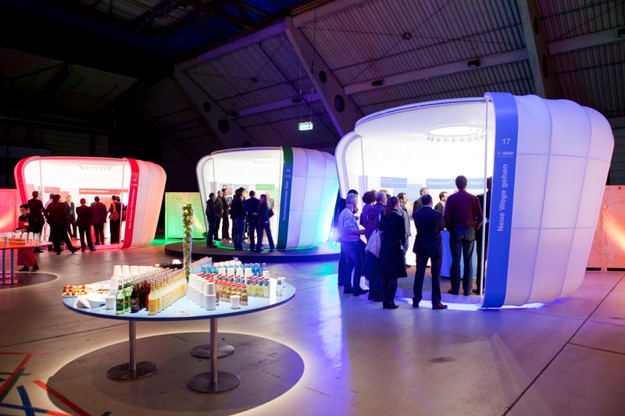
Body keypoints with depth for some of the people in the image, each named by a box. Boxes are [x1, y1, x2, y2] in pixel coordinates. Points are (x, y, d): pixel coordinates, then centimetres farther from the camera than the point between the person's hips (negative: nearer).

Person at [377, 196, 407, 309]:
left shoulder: (383, 217, 5)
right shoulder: (399, 218, -9)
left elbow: (381, 231, 7)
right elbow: (402, 234, -4)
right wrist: (402, 244, 12)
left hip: (384, 247, 5)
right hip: (395, 248, -5)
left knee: (384, 276, 11)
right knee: (393, 276, 1)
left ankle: (385, 301, 15)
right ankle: (390, 301, 1)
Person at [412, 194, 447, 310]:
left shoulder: (416, 214, -7)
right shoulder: (438, 214, -15)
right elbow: (441, 227, 2)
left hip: (421, 246, 3)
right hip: (435, 246, -3)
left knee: (419, 273, 11)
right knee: (436, 274, 4)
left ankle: (416, 300, 16)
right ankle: (436, 302, 7)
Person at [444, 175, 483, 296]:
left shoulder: (451, 198, -3)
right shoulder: (473, 198, 0)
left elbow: (447, 217, -7)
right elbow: (480, 218, -1)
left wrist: (450, 229, 9)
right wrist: (474, 229, 12)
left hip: (456, 231, -1)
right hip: (469, 231, 1)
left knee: (455, 260, 3)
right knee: (468, 261, 5)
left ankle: (455, 289, 6)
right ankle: (467, 290, 8)